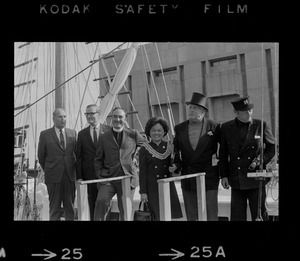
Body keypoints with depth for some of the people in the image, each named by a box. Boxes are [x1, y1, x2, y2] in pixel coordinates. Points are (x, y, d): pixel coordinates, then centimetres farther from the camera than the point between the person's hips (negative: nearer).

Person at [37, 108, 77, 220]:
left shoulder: (73, 133, 6)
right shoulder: (45, 134, -1)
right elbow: (41, 156, 6)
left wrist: (73, 168, 10)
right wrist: (48, 170, 11)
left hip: (70, 176, 2)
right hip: (54, 177, -2)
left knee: (70, 206, 9)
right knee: (55, 207, 4)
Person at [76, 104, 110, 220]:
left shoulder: (108, 131, 1)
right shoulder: (82, 134, 8)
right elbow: (78, 157, 7)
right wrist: (79, 177, 0)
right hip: (89, 175, 2)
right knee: (92, 205, 6)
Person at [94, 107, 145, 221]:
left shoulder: (133, 134, 6)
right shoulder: (104, 137, 10)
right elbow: (98, 159, 13)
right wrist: (100, 175, 1)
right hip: (108, 177, 0)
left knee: (125, 209, 5)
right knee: (101, 201, -24)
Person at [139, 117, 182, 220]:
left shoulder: (169, 147, 7)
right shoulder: (144, 149, -1)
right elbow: (142, 172, -2)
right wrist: (143, 192, -6)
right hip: (152, 188, -3)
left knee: (172, 214, 2)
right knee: (158, 216, -4)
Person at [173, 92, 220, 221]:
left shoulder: (213, 126, -3)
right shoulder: (179, 128, 5)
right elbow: (175, 150, 14)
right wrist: (177, 165, 1)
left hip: (208, 177, -3)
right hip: (187, 178, 3)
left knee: (211, 214, 2)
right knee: (191, 215, 10)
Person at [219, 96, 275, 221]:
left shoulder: (261, 125, -1)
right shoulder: (226, 127, 2)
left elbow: (272, 147, 7)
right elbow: (223, 153, 7)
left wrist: (260, 160, -9)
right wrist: (223, 175, 3)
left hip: (256, 179, -1)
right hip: (237, 181, 1)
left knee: (259, 215, 8)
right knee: (237, 216, 5)